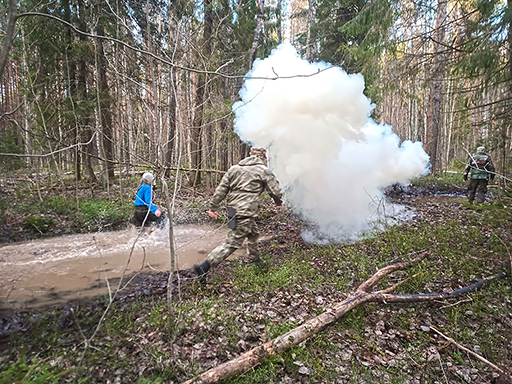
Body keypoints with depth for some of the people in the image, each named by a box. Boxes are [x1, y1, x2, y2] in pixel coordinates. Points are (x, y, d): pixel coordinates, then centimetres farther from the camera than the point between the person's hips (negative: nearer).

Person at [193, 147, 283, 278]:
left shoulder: (234, 168, 12)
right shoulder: (264, 171, -1)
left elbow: (221, 190, 8)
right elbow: (276, 192, 0)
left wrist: (213, 207, 12)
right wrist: (278, 201, 22)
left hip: (233, 208, 8)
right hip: (246, 212, -8)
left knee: (253, 234, 27)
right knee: (232, 243, -3)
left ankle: (254, 258, 45)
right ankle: (204, 266, -6)